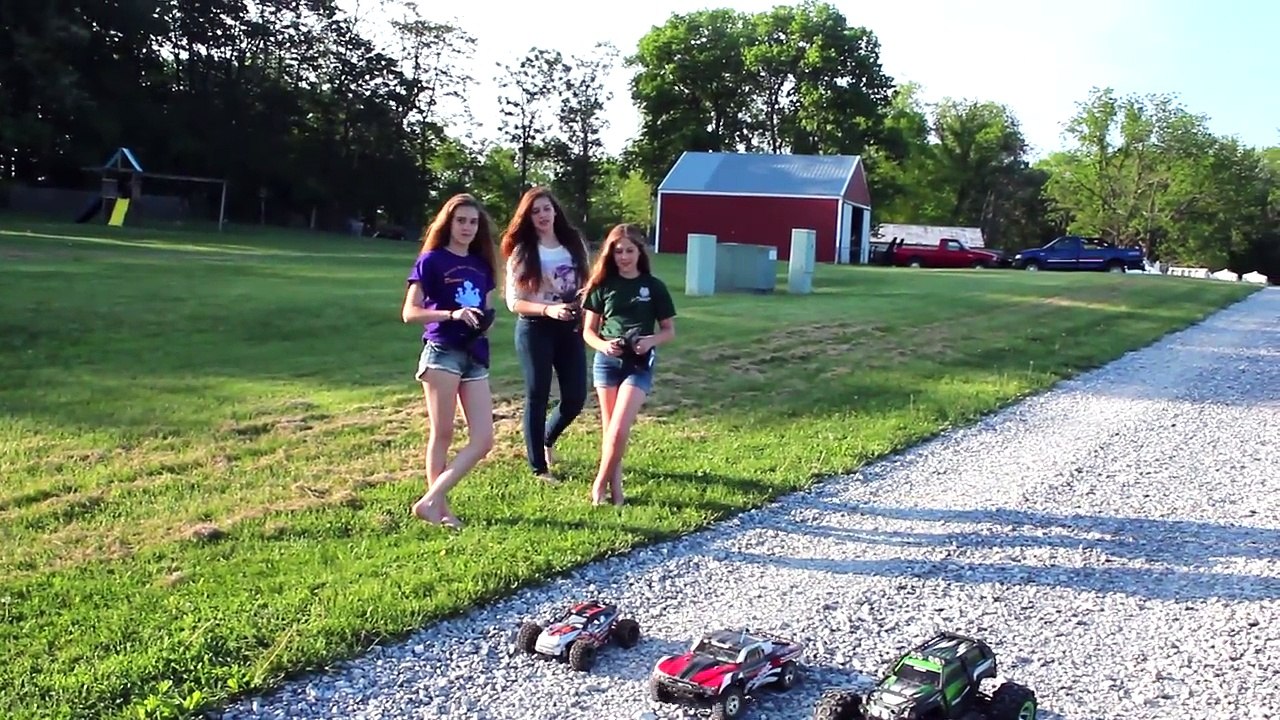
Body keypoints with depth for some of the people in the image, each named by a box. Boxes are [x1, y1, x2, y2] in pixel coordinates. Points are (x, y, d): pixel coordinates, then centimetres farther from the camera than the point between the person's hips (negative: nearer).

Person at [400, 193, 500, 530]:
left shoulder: (482, 265, 14)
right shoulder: (432, 260, -2)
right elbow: (410, 312, -8)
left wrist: (487, 320, 0)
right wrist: (451, 314, -22)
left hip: (476, 356, 6)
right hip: (442, 352, -6)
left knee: (483, 441, -2)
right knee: (442, 435, 0)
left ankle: (430, 500, 3)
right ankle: (439, 506, 11)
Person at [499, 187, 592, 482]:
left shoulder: (574, 244, 6)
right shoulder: (521, 252, -4)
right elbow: (513, 302, -8)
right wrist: (548, 309, -21)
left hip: (570, 328, 4)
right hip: (535, 329, -4)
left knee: (575, 398, 5)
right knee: (537, 398, 4)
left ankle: (546, 440, 36)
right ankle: (539, 467, 16)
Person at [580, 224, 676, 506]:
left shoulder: (654, 286, 0)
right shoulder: (602, 286, 3)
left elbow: (670, 331, 5)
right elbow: (588, 331, 5)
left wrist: (651, 340, -16)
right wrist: (603, 345, -16)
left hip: (639, 364, -2)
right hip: (606, 362, 2)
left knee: (619, 429, -12)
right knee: (610, 430, 7)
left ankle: (600, 484, 4)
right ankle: (615, 485, 19)